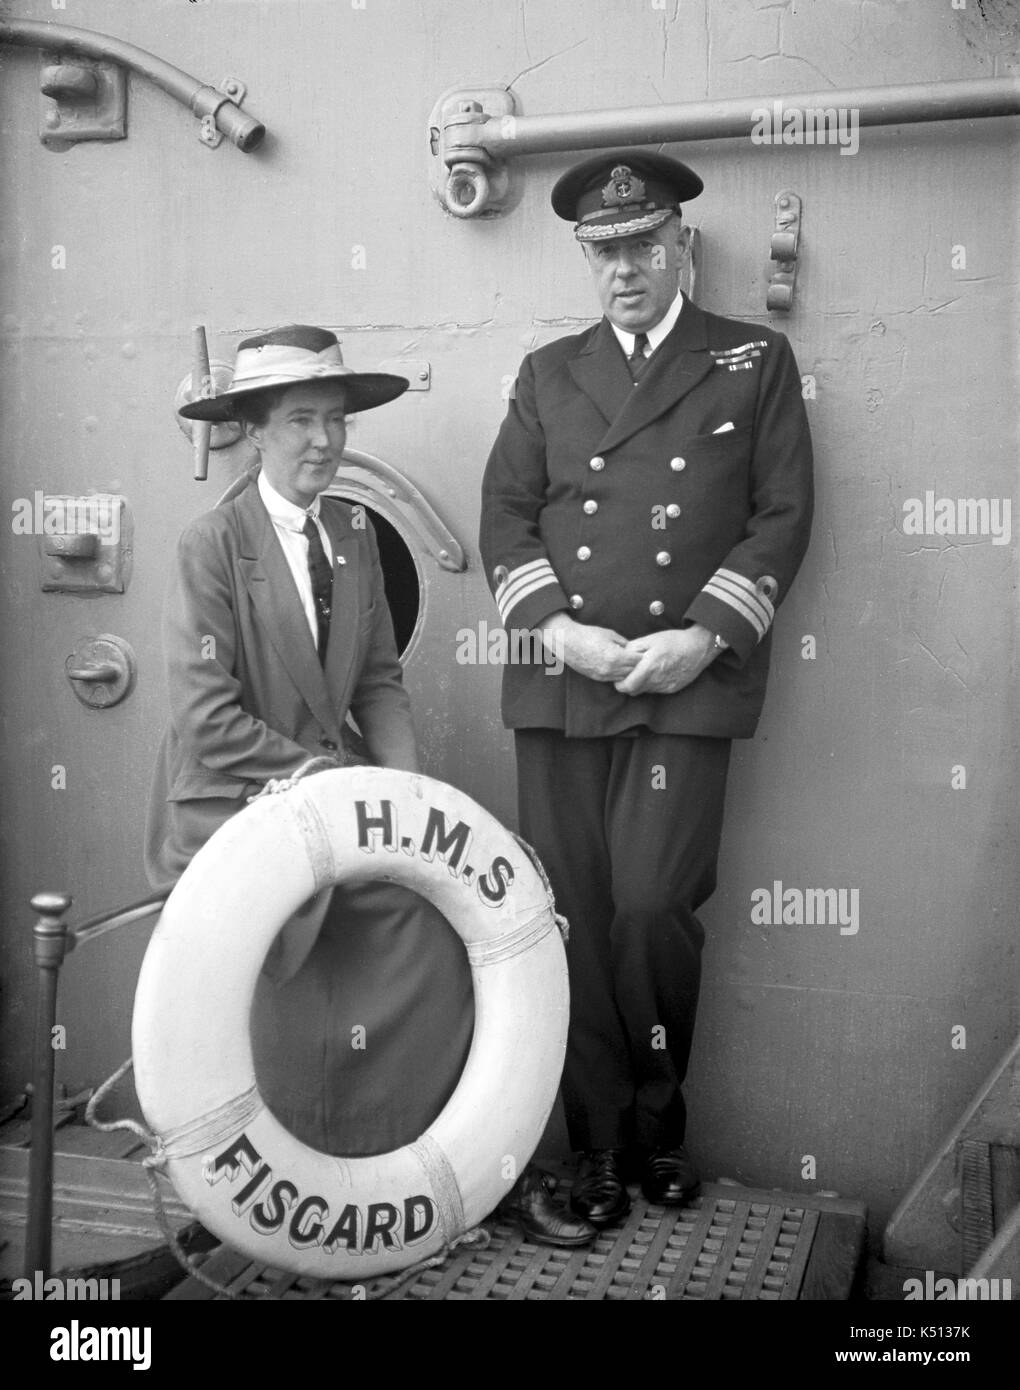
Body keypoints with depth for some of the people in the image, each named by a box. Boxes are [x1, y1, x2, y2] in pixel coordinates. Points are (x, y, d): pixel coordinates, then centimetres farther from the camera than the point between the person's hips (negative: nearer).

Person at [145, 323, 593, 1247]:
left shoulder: (354, 533, 9)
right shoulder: (211, 546, -9)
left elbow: (379, 681, 9)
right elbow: (209, 719, -15)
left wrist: (404, 786, -7)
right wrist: (340, 781, -16)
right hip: (234, 802, -5)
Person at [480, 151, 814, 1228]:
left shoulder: (756, 360, 11)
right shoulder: (548, 371, 17)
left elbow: (782, 514, 3)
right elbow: (504, 511, 10)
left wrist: (705, 635, -9)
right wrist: (555, 625, -6)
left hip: (688, 686, -2)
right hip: (558, 683, 3)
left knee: (652, 907, -11)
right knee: (573, 919, 3)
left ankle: (658, 1121, 16)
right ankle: (600, 1147, 18)